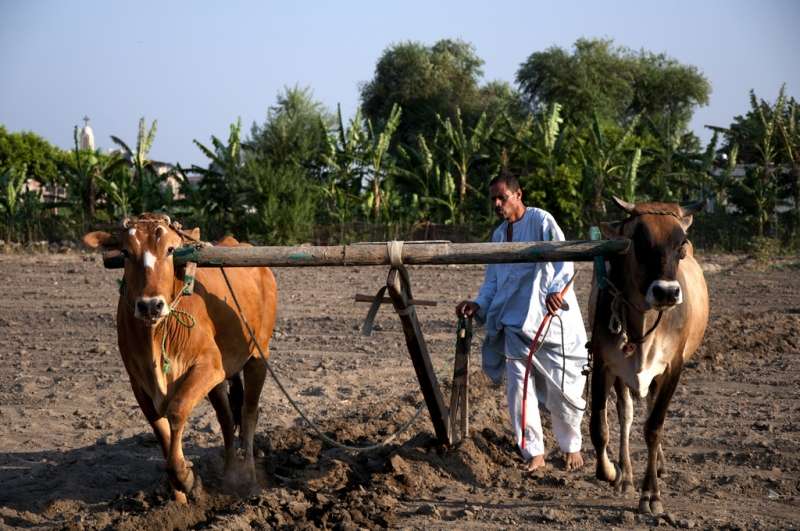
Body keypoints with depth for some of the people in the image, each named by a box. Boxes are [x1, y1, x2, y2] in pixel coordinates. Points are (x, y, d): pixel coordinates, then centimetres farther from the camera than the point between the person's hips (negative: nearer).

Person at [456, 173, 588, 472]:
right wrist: (479, 305, 3)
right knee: (519, 387, -3)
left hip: (551, 317, -5)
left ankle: (571, 447, 21)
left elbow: (563, 257, -17)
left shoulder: (540, 221, -4)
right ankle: (533, 453, 7)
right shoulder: (498, 236, 18)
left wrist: (556, 289, -35)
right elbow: (493, 280, 21)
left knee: (561, 388, 2)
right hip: (515, 323, 5)